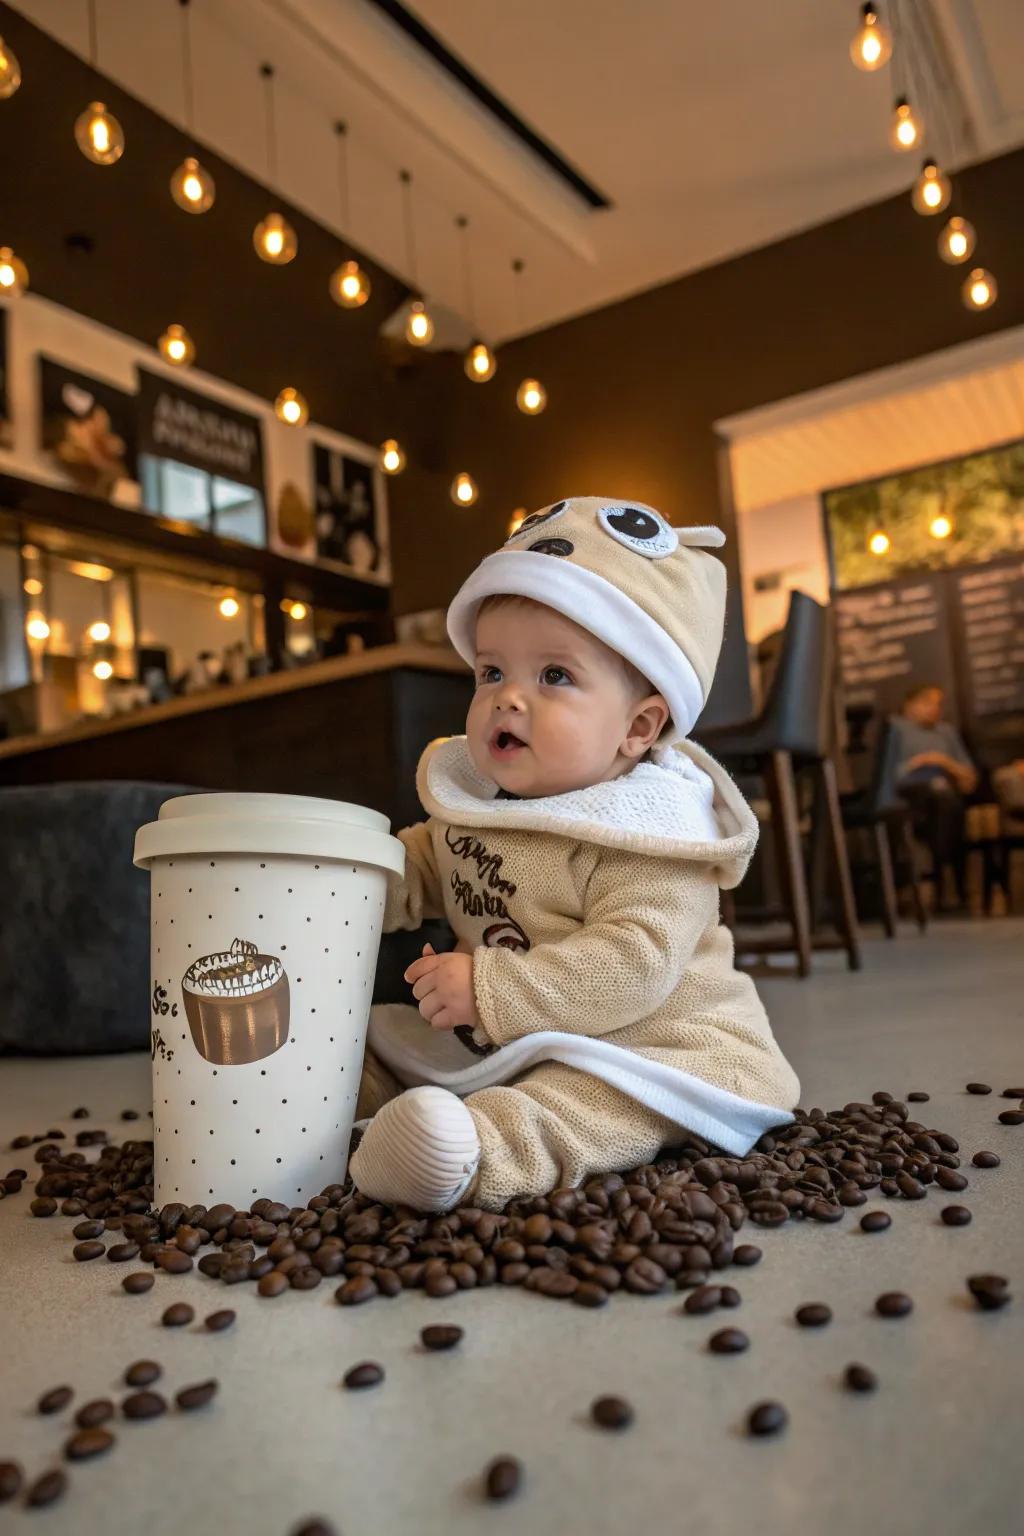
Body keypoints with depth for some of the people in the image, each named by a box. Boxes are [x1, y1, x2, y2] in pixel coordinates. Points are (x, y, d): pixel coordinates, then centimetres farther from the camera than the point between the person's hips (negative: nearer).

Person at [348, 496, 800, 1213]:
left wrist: (492, 991, -33)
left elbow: (632, 965, -31)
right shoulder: (471, 791, 2)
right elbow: (425, 867, 19)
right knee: (381, 1041, 12)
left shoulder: (642, 831, -22)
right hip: (504, 1041, 9)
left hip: (647, 1038, -8)